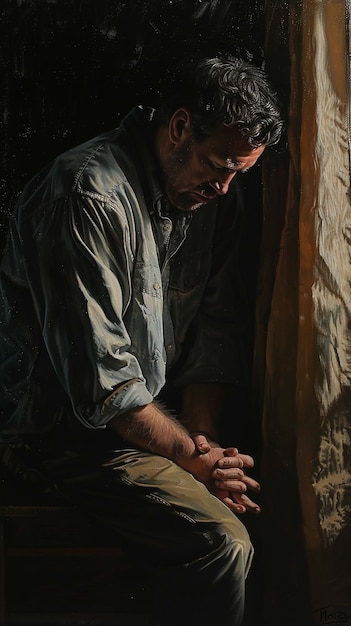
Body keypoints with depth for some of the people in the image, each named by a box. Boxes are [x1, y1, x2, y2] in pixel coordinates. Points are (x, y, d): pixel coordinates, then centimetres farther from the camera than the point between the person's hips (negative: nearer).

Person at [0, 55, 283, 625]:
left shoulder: (213, 193, 4)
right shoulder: (88, 195, -22)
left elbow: (218, 332, 5)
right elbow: (100, 377, -23)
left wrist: (203, 438, -8)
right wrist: (189, 455, -15)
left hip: (156, 414, 8)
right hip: (66, 426, -8)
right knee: (223, 545, -23)